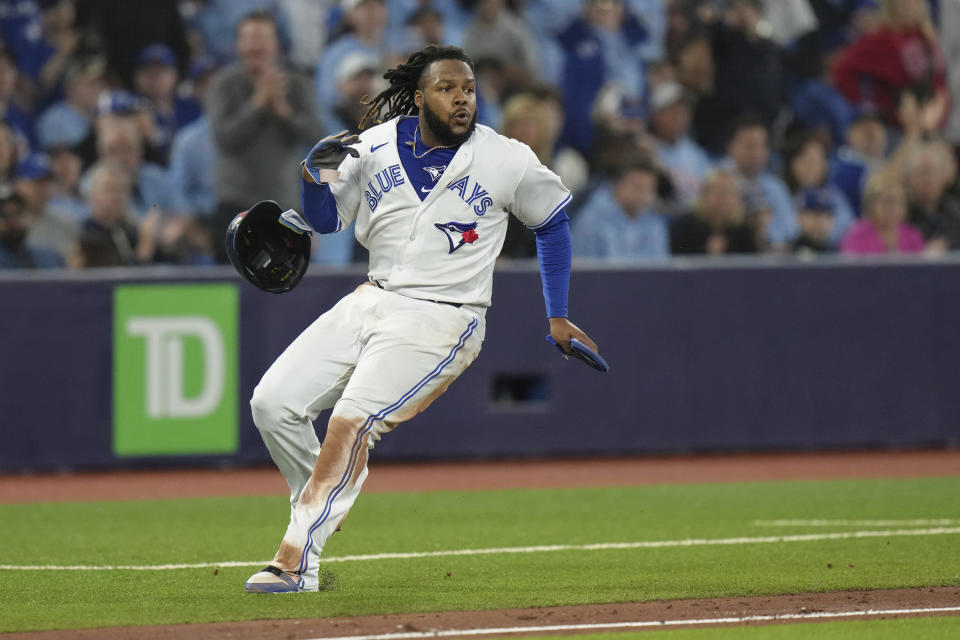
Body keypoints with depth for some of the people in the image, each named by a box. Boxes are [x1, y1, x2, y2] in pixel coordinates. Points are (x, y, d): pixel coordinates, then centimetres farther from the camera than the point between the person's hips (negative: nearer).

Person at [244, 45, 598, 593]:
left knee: (352, 421, -23)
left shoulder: (506, 160, -6)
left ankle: (297, 560, -24)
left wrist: (558, 318, 9)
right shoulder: (377, 146, 3)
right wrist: (316, 173, -17)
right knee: (273, 402, -2)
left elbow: (553, 221, 9)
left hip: (440, 322, -5)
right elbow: (325, 220, 6)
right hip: (370, 302, 5)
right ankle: (324, 505, 20)